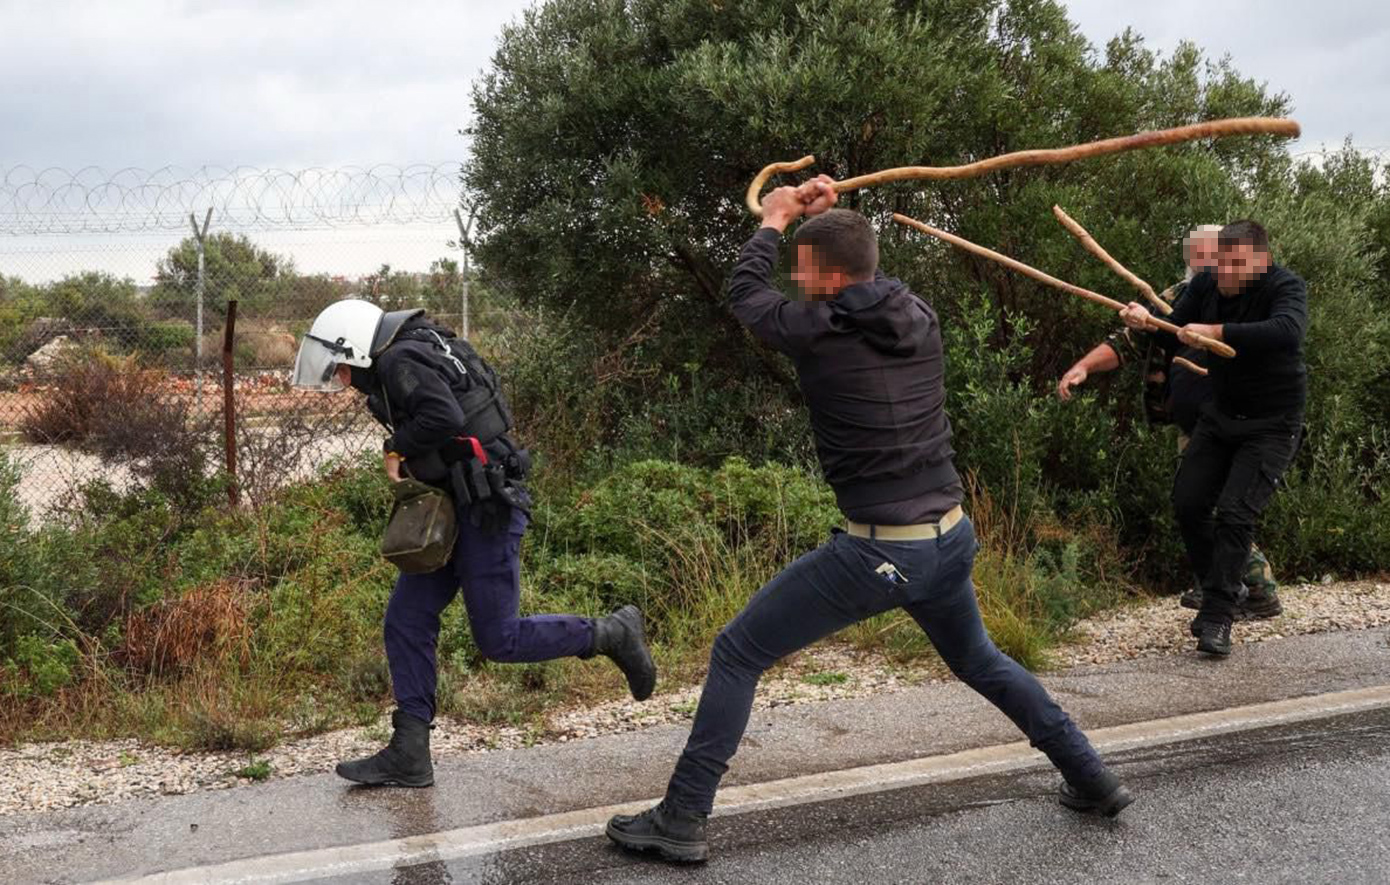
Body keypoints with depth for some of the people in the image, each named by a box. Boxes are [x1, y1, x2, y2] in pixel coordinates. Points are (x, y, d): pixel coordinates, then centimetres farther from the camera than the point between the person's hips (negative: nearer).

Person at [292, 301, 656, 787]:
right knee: (406, 620, 6)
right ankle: (409, 755, 10)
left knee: (498, 639, -4)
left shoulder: (400, 360, -14)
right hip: (455, 509, 11)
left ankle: (613, 634, 12)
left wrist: (398, 450, -14)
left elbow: (443, 415, -31)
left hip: (486, 508, -11)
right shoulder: (403, 364, 17)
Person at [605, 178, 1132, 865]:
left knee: (735, 655, 5)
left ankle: (681, 821, 7)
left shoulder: (817, 333, -11)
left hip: (878, 552, -6)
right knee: (978, 661, 32)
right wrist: (822, 219, 26)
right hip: (952, 539, 7)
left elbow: (744, 294, 9)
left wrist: (774, 220, 23)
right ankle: (1092, 779, 33)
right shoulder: (920, 318, 3)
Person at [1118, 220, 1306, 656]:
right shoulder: (1206, 285, -3)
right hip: (1220, 415, 6)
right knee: (1188, 503, 4)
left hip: (1271, 425, -6)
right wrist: (1146, 322, -20)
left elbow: (1287, 332, -42)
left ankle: (1218, 618, -8)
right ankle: (1224, 589, 24)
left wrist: (1215, 332, -43)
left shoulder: (1286, 286, -21)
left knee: (1235, 513, -16)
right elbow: (1173, 334, 3)